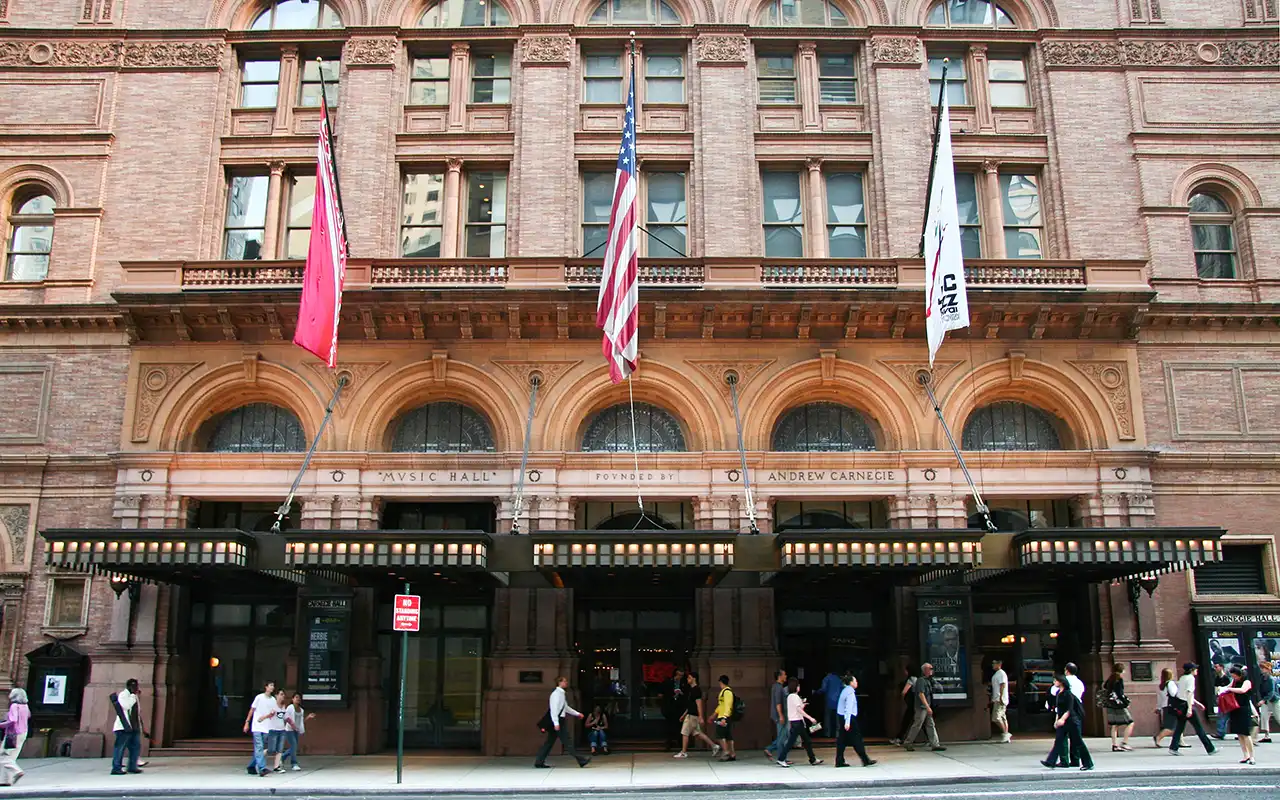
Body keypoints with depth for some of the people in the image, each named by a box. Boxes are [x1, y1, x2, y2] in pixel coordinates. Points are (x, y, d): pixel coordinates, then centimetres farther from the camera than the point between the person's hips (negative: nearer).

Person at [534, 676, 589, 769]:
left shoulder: (561, 693, 16)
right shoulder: (556, 693, -14)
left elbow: (566, 708, 26)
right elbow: (553, 709, -20)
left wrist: (577, 714, 25)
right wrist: (556, 723, -25)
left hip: (560, 720, 10)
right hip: (557, 720, -10)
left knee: (549, 741, 10)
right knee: (568, 740, -5)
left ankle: (539, 762, 13)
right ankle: (581, 761, -2)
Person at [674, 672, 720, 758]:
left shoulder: (696, 690, -15)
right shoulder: (692, 689, 15)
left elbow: (699, 704, -19)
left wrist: (700, 717, -22)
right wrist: (684, 714, 24)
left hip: (692, 715, -10)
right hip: (691, 714, 10)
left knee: (685, 733, -2)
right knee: (697, 733, 12)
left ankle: (683, 753, 6)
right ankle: (714, 746, 15)